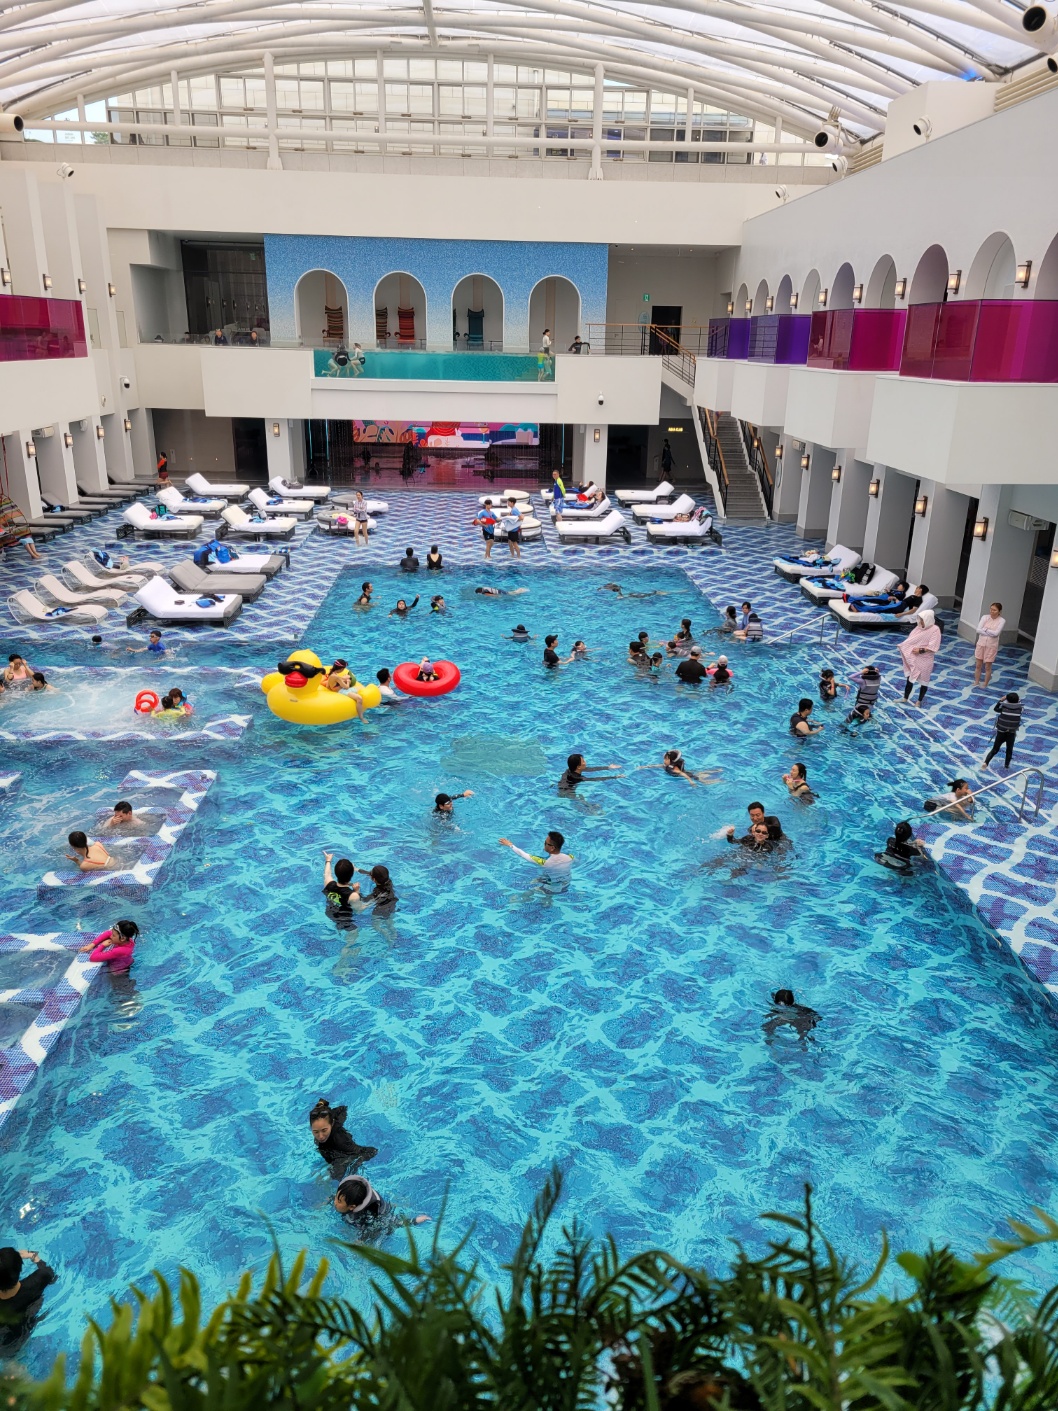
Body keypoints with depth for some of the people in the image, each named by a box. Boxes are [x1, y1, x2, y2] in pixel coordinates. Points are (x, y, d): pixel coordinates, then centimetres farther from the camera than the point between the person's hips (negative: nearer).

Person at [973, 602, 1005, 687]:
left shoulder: (1002, 621, -11)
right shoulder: (985, 617, -3)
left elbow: (996, 633, -22)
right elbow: (978, 630, -12)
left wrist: (985, 629, -14)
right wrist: (990, 633, -19)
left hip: (991, 646, -3)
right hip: (981, 643, 3)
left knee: (987, 666, 6)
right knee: (978, 665, 10)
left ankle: (985, 684, 20)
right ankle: (976, 682, 24)